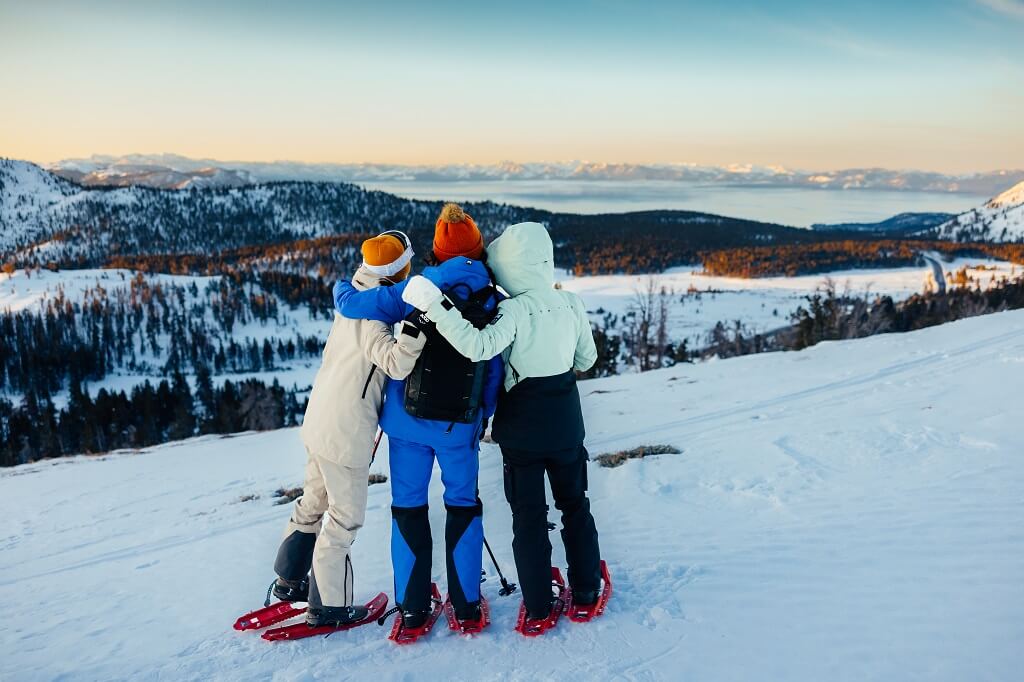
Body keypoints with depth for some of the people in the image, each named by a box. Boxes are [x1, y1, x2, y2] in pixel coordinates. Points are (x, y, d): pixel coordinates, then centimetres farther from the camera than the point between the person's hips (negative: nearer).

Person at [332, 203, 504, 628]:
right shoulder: (492, 302, -4)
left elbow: (351, 304, -11)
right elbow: (495, 370, 0)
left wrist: (341, 287, 13)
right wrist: (482, 417, 13)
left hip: (406, 420, 0)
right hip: (459, 425, 1)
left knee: (408, 507, 12)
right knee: (463, 506, 16)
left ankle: (413, 607, 20)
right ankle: (466, 604, 23)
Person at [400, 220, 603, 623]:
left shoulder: (515, 310, -21)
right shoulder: (571, 304, -5)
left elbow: (477, 346, -38)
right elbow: (586, 359, 6)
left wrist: (434, 305, -35)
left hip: (522, 430, -4)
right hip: (566, 426, 4)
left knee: (529, 514, 9)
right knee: (574, 504, 20)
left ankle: (538, 604, 17)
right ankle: (586, 589, 30)